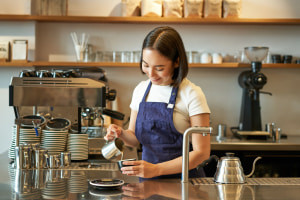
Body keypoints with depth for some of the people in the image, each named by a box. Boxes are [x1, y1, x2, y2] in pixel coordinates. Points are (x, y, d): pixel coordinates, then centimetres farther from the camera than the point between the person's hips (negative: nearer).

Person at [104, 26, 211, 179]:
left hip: (184, 180, -2)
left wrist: (156, 169, -18)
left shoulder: (191, 94, -8)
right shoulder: (141, 90, 9)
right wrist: (121, 134, -5)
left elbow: (201, 152, -11)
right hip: (148, 181, 2)